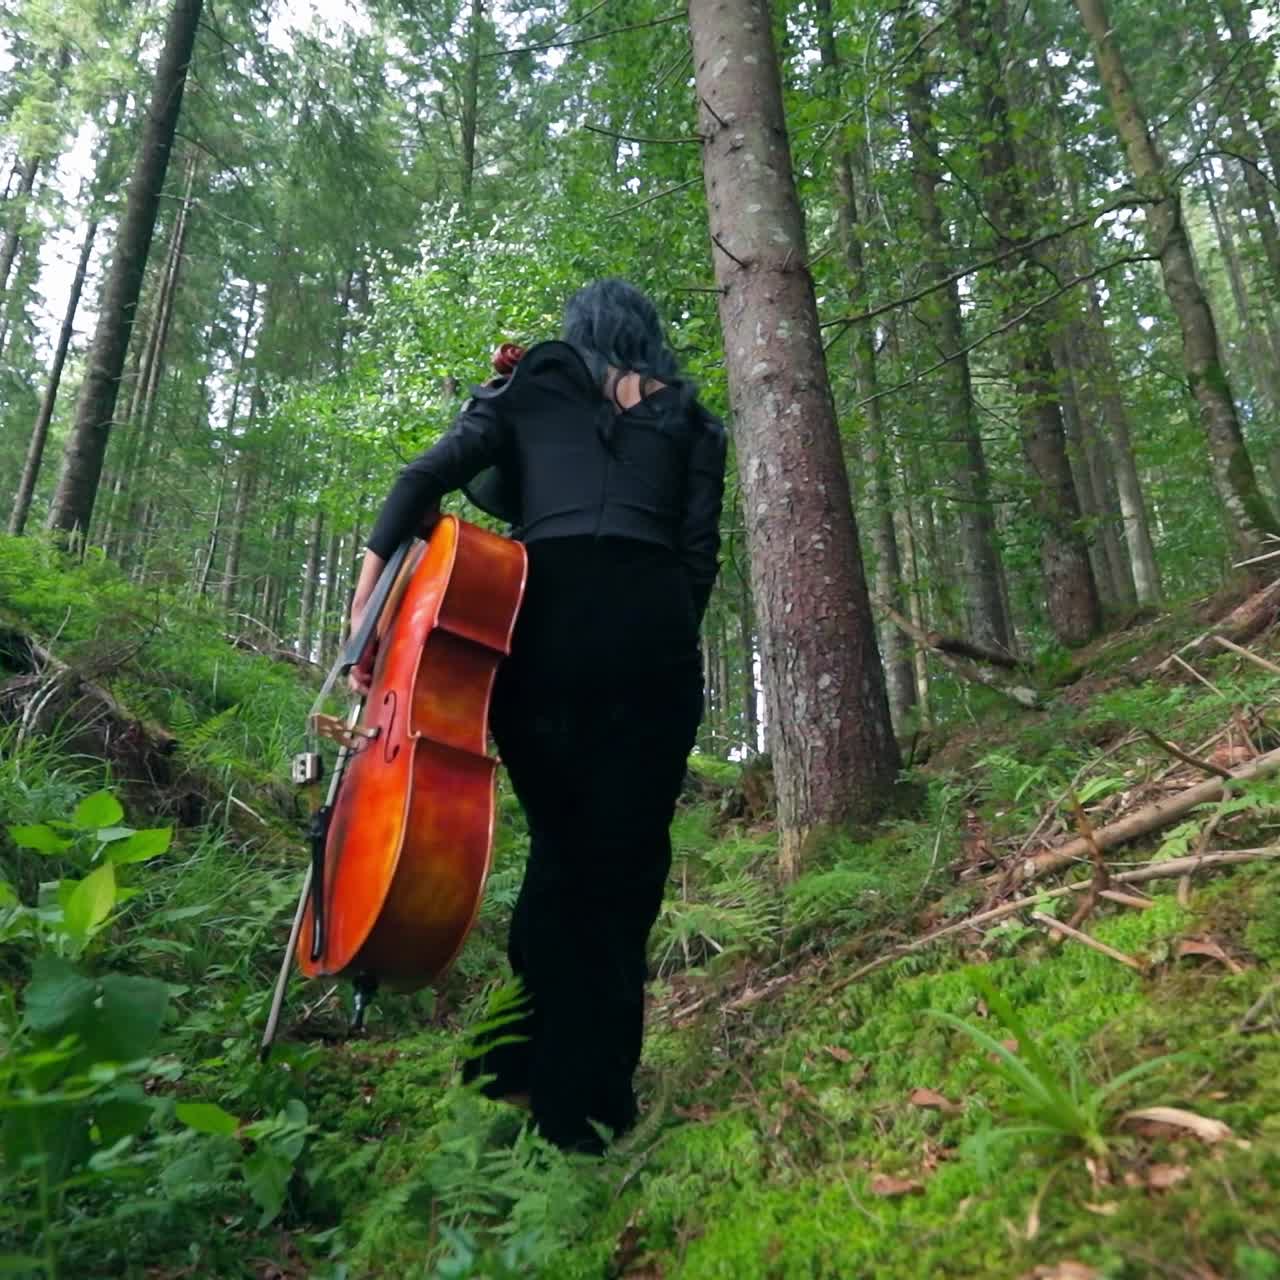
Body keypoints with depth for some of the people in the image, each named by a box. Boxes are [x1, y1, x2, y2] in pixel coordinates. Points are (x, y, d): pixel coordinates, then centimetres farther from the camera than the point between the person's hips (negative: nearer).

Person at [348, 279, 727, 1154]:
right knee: (625, 863, 6)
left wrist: (375, 572, -1)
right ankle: (590, 1102, 9)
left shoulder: (533, 386, 20)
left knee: (559, 850, 15)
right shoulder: (689, 419, 21)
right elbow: (699, 551, 9)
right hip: (648, 629, 0)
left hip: (542, 621, 1)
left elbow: (433, 472, 4)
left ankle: (526, 1070, 16)